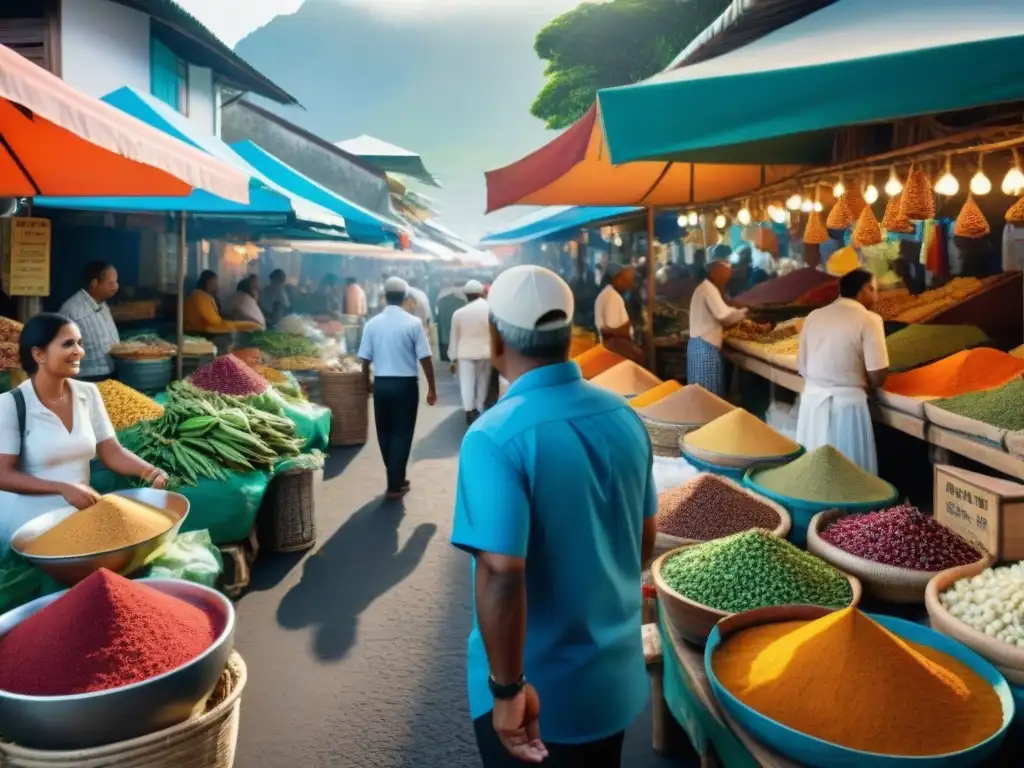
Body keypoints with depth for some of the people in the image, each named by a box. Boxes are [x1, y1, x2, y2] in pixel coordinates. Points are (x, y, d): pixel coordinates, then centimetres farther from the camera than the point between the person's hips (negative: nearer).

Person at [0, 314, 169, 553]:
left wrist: (149, 470, -19)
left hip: (79, 515, 5)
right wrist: (63, 488, -27)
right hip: (28, 524, -5)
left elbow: (111, 452, 0)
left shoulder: (88, 393, 1)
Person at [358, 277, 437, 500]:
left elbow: (365, 359, 1)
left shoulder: (372, 324, -1)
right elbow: (424, 358, -9)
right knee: (402, 433, 5)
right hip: (406, 383, -3)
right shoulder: (413, 323, -9)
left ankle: (396, 478, 29)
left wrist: (367, 385, 16)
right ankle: (395, 485, 7)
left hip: (381, 383, 3)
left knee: (384, 432, 16)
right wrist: (432, 388, 0)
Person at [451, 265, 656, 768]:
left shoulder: (495, 437, -24)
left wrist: (507, 688, -17)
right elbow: (646, 541, 6)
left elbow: (502, 575, -29)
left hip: (535, 689, -5)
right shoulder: (624, 417, -4)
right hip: (615, 674, 6)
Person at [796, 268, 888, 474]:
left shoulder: (814, 316, 5)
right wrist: (860, 381, 9)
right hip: (846, 403, -5)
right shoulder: (869, 320, -9)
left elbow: (802, 368, 9)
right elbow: (878, 377, -11)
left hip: (812, 399, 5)